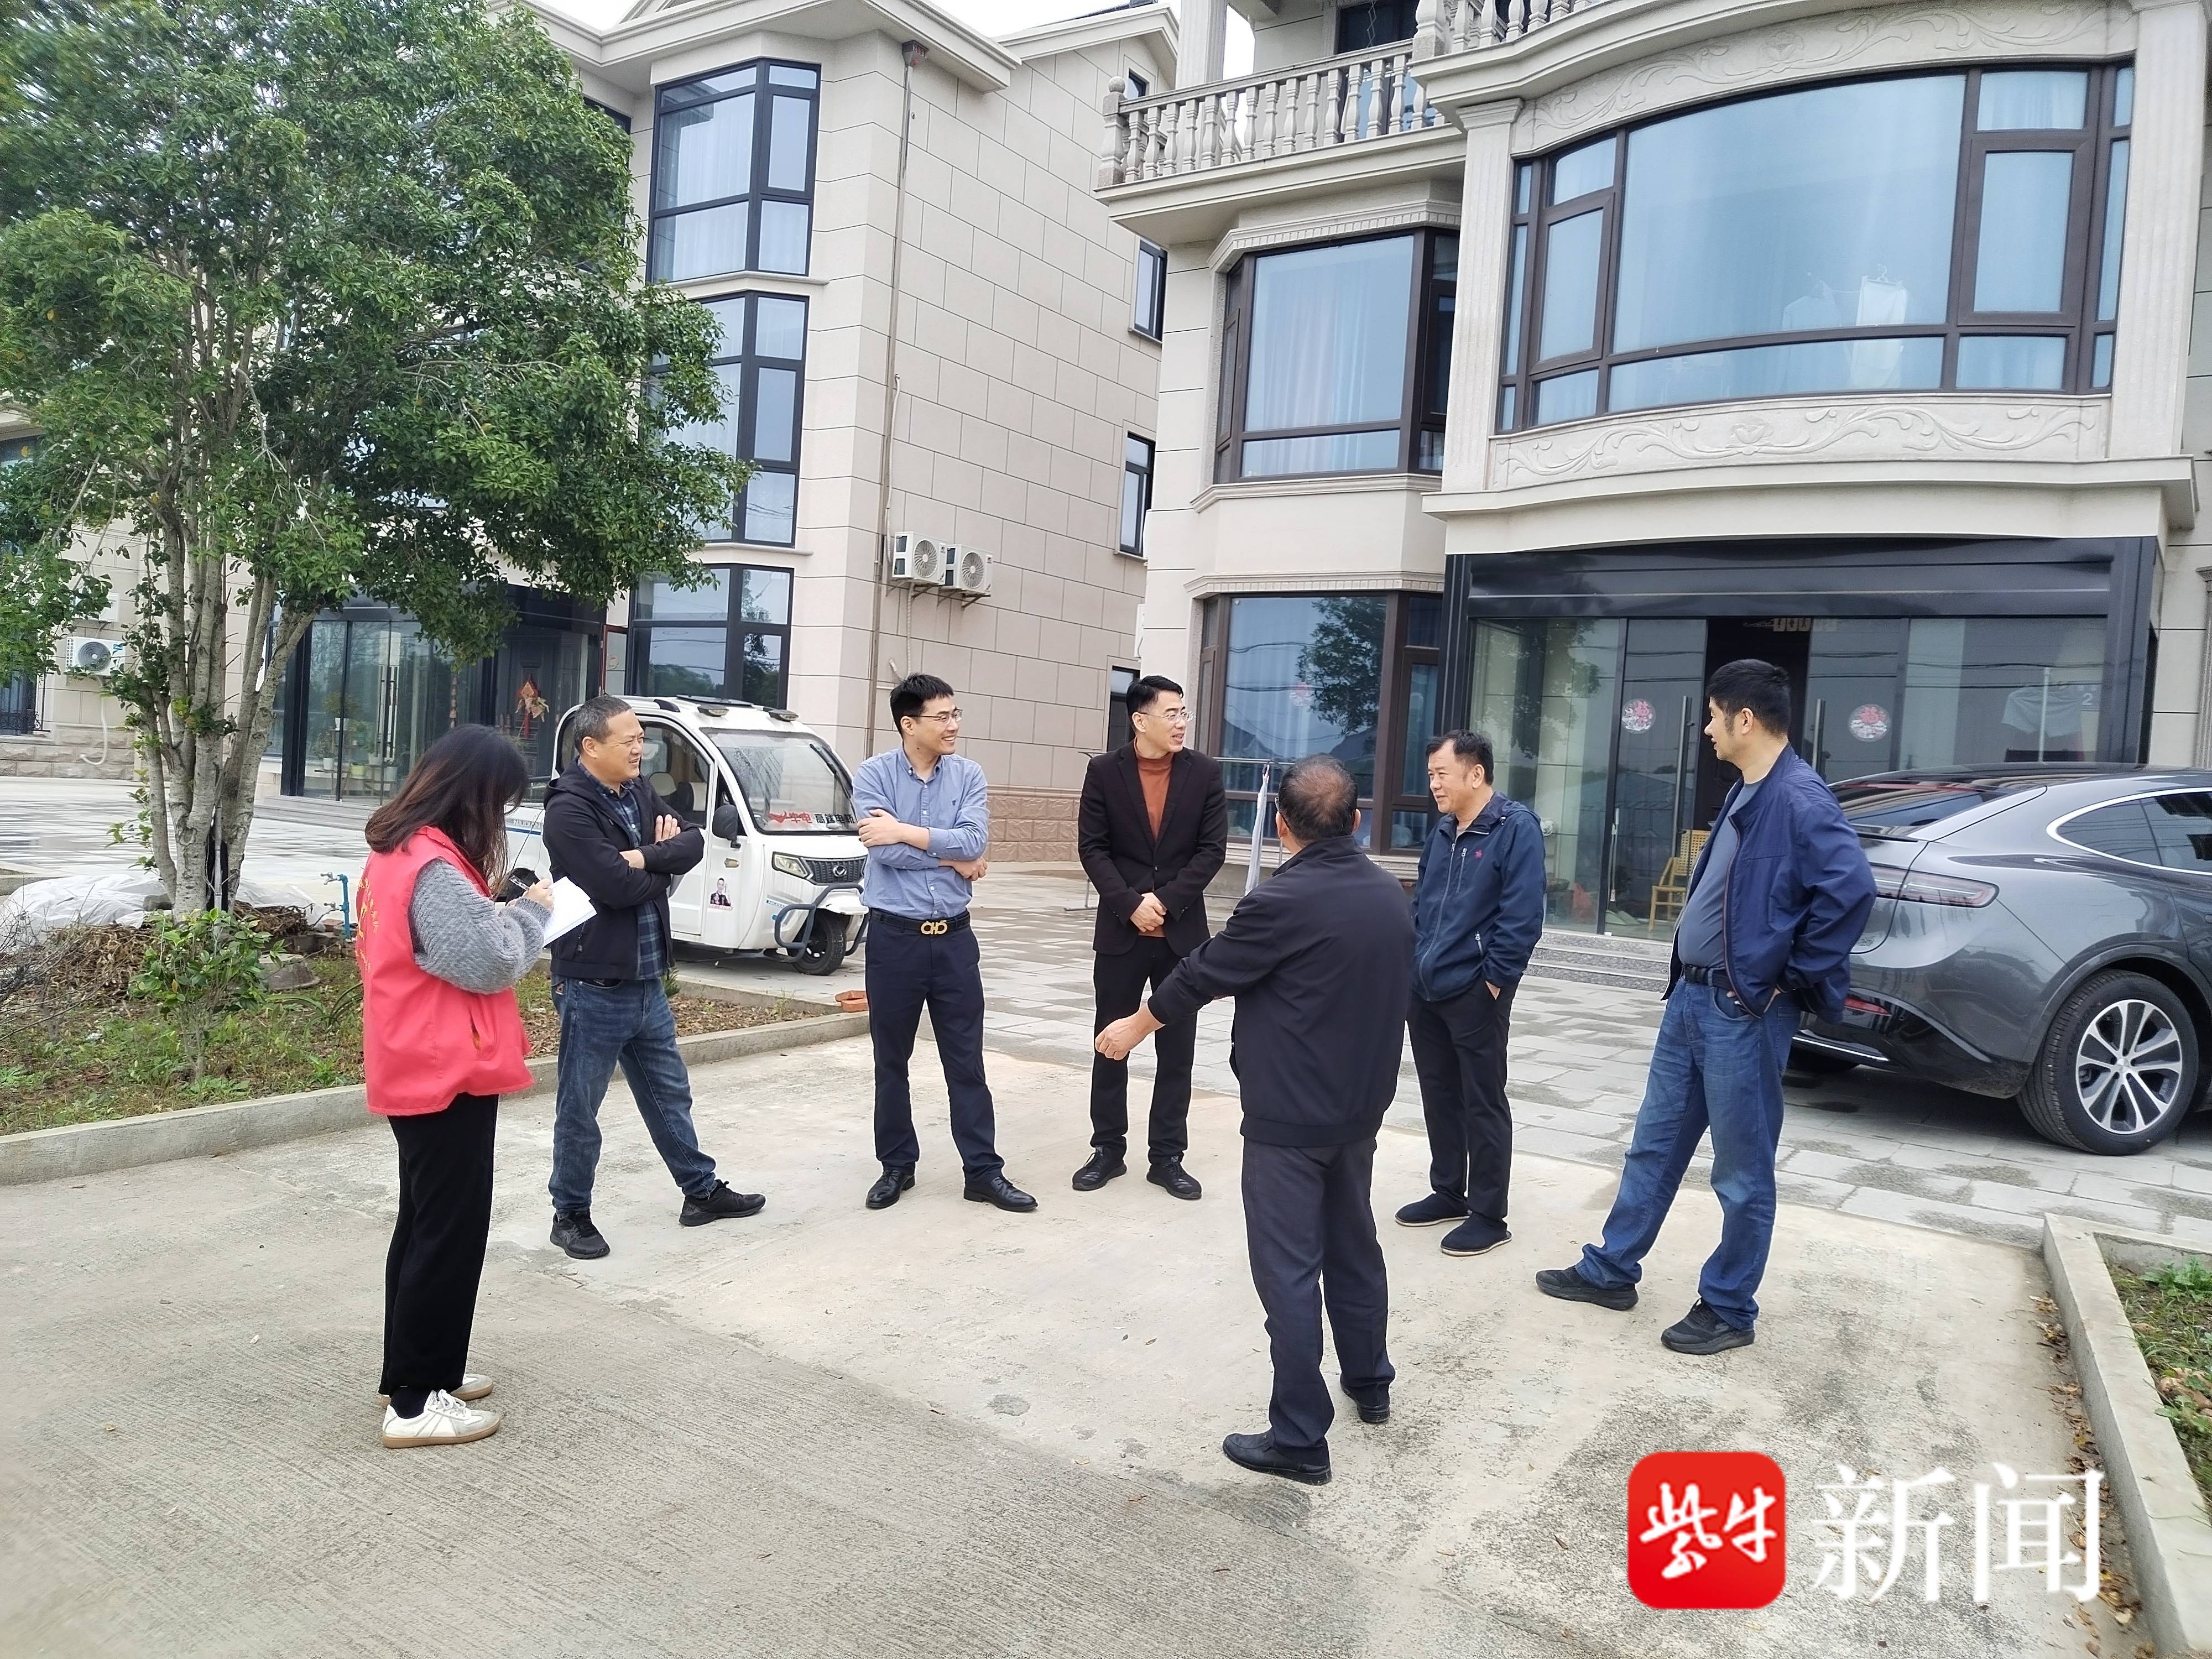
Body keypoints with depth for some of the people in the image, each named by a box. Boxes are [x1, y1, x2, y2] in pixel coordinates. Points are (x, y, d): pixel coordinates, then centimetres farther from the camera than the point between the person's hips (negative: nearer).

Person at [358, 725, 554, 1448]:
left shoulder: (398, 852, 10)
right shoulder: (435, 869, -23)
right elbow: (491, 963, -22)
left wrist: (506, 910, 4)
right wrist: (531, 910, -7)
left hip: (417, 1069, 11)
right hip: (446, 1073, -11)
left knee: (426, 1223, 20)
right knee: (450, 1233, -1)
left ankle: (417, 1369, 33)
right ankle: (415, 1402, 8)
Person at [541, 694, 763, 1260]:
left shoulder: (639, 793, 8)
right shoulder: (569, 810, -17)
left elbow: (693, 843, 0)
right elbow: (615, 885, -25)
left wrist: (646, 856, -18)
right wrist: (662, 866, -7)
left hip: (646, 981, 8)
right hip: (593, 986, -8)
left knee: (670, 1093, 19)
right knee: (579, 1110, 7)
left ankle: (702, 1191, 32)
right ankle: (571, 1214, 23)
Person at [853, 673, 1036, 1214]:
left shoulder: (968, 775, 2)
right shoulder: (874, 774, -6)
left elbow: (975, 840, -13)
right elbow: (883, 850, -18)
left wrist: (906, 832, -16)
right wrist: (951, 856, -10)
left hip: (954, 937, 2)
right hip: (894, 937, -2)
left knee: (966, 1061, 7)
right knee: (891, 1061, 11)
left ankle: (984, 1171, 15)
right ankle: (897, 1166, 26)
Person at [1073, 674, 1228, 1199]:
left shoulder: (1205, 772, 0)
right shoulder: (1104, 770, -2)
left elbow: (1213, 849, -3)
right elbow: (1091, 847, -4)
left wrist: (1165, 901, -11)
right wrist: (1131, 904, -14)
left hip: (1182, 931, 0)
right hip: (1120, 930, 0)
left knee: (1176, 1051, 5)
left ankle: (1167, 1156, 15)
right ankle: (1108, 1149, 21)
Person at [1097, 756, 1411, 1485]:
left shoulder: (1281, 902, -21)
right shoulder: (1392, 896, 1)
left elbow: (1200, 976, -9)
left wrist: (1133, 1027, 7)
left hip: (1289, 1117, -7)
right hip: (1361, 1107, 7)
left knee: (1289, 1269, 1)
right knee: (1354, 1245, 22)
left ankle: (1300, 1438, 8)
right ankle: (1369, 1383, 38)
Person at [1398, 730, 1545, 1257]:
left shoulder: (1515, 828, -12)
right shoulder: (1443, 832, 12)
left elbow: (1522, 915, -16)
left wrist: (1494, 979, -15)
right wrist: (1414, 964, 11)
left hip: (1475, 994, -8)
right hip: (1425, 990, 8)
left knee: (1483, 1104, 3)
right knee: (1439, 1096, 16)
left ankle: (1488, 1215, 13)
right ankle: (1448, 1193, 30)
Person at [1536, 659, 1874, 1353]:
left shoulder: (1800, 800, -18)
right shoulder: (1746, 794, 12)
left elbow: (1851, 890, -28)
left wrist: (1792, 978, -18)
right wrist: (1689, 983, 13)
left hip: (1743, 1012, -10)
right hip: (1691, 997, 10)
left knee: (1742, 1174, 7)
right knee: (1654, 1145, 18)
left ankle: (1728, 1310, 21)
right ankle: (1610, 1270, 31)